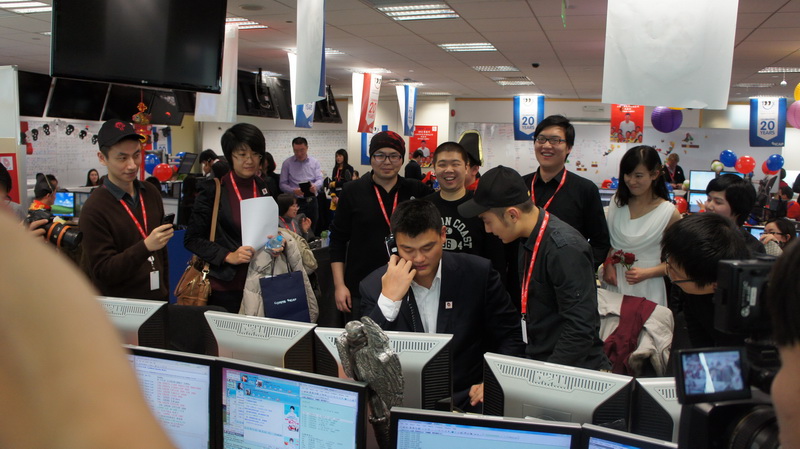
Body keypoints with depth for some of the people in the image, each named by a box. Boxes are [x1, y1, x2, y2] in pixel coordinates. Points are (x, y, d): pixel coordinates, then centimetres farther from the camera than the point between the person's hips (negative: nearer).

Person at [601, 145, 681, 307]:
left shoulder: (670, 213, -10)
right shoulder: (617, 202, 2)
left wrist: (647, 273, -18)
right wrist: (608, 264, -4)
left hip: (645, 289, -3)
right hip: (613, 282, 4)